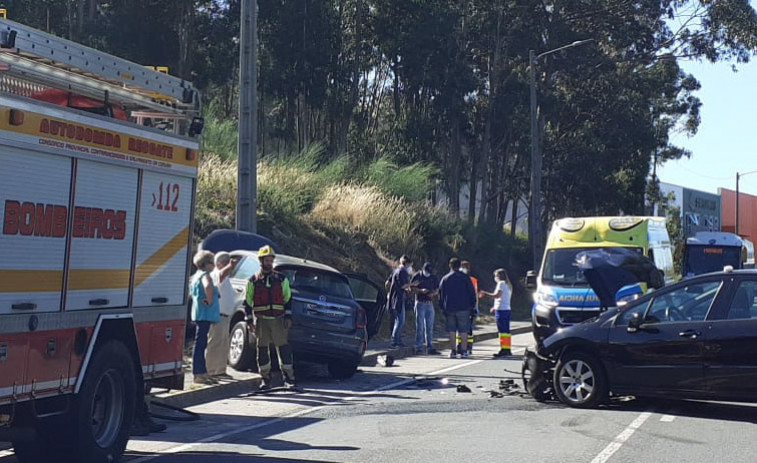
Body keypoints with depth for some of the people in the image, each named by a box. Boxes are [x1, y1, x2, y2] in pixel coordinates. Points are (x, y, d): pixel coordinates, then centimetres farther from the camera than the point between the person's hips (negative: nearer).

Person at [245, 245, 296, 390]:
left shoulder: (281, 279, 9)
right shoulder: (253, 280, 6)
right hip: (261, 320, 0)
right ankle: (265, 380, 11)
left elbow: (288, 299, 10)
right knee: (262, 350, 3)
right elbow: (248, 302, 8)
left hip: (278, 319, 0)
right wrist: (249, 320, 1)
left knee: (284, 348, -4)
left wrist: (288, 317, 1)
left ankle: (289, 379, 1)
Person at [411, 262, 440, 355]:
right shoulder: (417, 276, -2)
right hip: (420, 303, -4)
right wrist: (421, 291, -22)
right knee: (420, 326, -5)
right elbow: (412, 288, -6)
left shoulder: (433, 278, 11)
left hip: (430, 304, 4)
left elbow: (437, 290, 14)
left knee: (430, 327, 6)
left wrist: (433, 293, -8)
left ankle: (430, 348, 9)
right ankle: (419, 347, 0)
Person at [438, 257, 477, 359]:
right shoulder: (465, 278, 0)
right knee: (463, 331, 1)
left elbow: (441, 294, 8)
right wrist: (472, 305, 7)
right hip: (463, 308, -2)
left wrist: (443, 308, 14)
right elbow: (472, 292, 0)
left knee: (452, 331, 6)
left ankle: (453, 351, 4)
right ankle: (464, 351, -2)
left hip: (449, 309, 2)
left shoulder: (445, 278, 5)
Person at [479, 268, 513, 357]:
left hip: (501, 310, -9)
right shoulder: (508, 285, 21)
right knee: (506, 331, 8)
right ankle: (507, 350, 8)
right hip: (507, 309, 9)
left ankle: (503, 349, -13)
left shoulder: (501, 283, -7)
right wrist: (495, 307, 23)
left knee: (502, 330, -10)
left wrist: (485, 294, -8)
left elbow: (497, 295, -17)